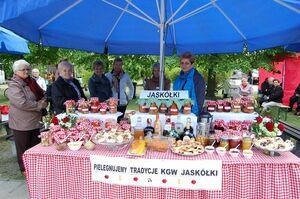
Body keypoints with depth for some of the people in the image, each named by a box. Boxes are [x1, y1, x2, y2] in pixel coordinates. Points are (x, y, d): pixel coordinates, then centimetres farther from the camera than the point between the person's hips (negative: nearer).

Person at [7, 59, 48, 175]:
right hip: (21, 123, -7)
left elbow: (42, 94, 16)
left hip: (35, 121, 7)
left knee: (36, 146, 17)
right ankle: (24, 169, 26)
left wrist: (44, 100, -6)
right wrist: (40, 105, -18)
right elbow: (22, 103, -27)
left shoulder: (31, 82, 7)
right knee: (23, 148, 9)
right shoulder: (14, 85, -16)